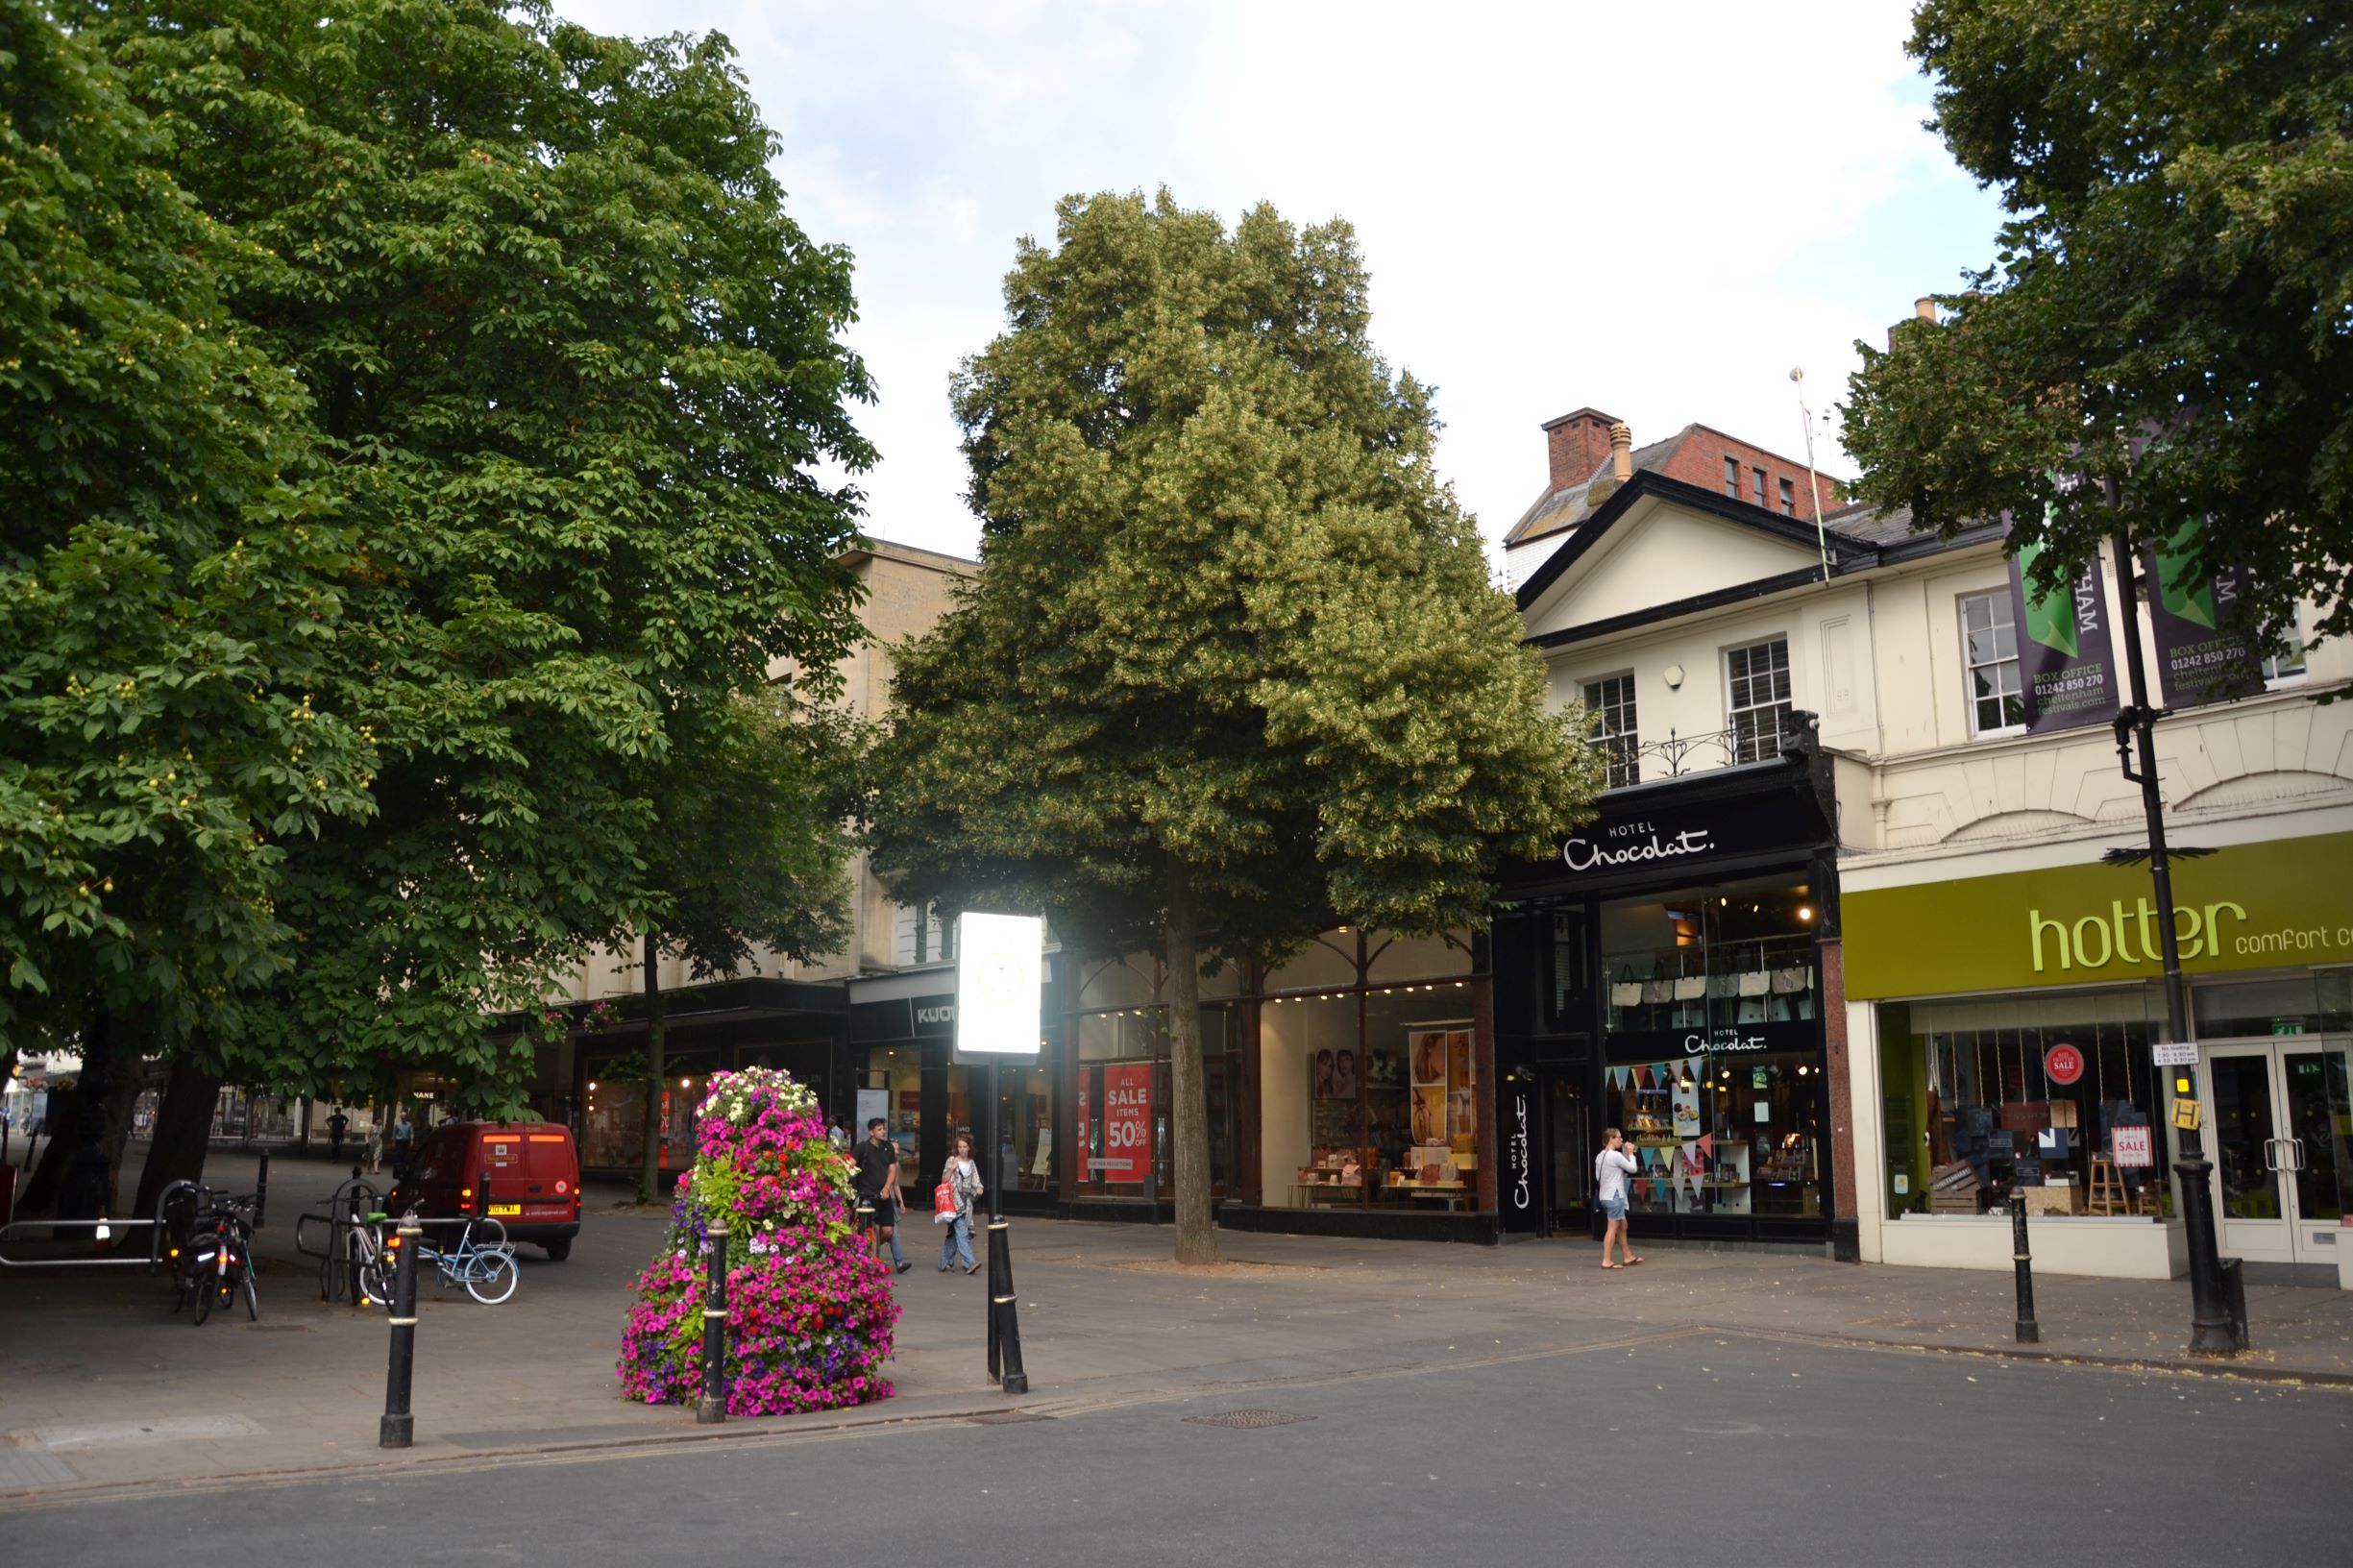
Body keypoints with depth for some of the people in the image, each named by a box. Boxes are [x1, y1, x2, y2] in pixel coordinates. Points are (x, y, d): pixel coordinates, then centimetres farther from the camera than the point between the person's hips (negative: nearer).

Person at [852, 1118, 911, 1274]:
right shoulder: (863, 1147, -5)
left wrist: (886, 1189, -5)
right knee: (874, 1229, -7)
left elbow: (892, 1170, 8)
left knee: (888, 1230, 1)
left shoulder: (888, 1147, 8)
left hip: (884, 1195, 4)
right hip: (868, 1195, -4)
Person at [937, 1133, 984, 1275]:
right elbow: (944, 1180, -1)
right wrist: (952, 1168, -15)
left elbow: (975, 1182, 17)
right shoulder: (952, 1160, 1)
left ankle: (945, 1263, 18)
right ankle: (969, 1263, -23)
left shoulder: (971, 1163, 15)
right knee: (961, 1232, -15)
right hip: (954, 1201, -5)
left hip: (966, 1202, 5)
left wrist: (978, 1189, -4)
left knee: (954, 1233, 9)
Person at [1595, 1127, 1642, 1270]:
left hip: (1605, 1196, 9)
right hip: (1614, 1196, -9)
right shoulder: (1616, 1155, -15)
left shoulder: (1600, 1156, 11)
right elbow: (1633, 1168, -9)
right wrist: (1630, 1153, 4)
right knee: (1613, 1228, -7)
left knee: (1622, 1226, 19)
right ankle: (1606, 1261, -8)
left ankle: (1628, 1257, 26)